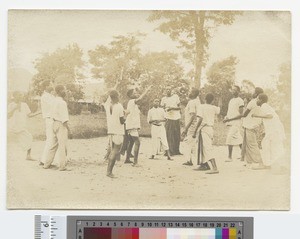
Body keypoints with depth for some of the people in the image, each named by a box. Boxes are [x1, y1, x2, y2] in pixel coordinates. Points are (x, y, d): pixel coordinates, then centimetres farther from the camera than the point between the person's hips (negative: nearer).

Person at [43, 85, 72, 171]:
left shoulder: (55, 101, 12)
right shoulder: (62, 102, -16)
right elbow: (64, 118, -19)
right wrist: (69, 130, -18)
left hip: (54, 124, 9)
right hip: (61, 125, -9)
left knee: (53, 145, 15)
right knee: (62, 146, -4)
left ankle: (47, 164, 20)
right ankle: (62, 166, -3)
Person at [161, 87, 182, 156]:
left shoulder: (175, 96, 6)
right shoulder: (164, 99, 10)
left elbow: (179, 107, 2)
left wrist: (172, 108, -14)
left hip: (176, 117, 0)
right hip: (168, 118, 0)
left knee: (177, 135, 3)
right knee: (170, 135, -7)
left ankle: (177, 150, 11)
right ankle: (171, 151, -5)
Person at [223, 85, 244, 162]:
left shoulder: (240, 101, -7)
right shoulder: (231, 100, 19)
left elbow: (241, 115, -13)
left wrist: (229, 119, -18)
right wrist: (225, 118, 3)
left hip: (236, 123, -8)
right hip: (230, 123, 8)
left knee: (230, 139, -15)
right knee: (238, 139, 12)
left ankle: (230, 157, -12)